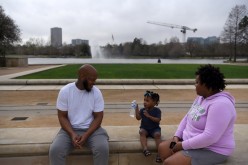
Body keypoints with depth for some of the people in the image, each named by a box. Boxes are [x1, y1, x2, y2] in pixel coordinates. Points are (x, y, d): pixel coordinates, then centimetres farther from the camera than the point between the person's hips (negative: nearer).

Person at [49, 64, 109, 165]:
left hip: (91, 129, 0)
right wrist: (72, 134, -20)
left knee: (103, 148, -27)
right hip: (70, 129, 0)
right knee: (55, 150, -25)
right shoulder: (65, 91, -7)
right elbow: (62, 116, -4)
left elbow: (98, 117, -5)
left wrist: (86, 135, -19)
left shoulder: (96, 92, -7)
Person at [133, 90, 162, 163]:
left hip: (154, 129, -2)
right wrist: (136, 109, -17)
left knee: (157, 134, -30)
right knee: (141, 132, -28)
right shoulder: (142, 110, 2)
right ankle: (145, 149, -38)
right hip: (144, 128, 2)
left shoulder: (157, 110, -6)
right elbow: (138, 118, -7)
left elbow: (158, 120, -16)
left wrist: (149, 116, -25)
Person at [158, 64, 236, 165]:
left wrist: (183, 145, -22)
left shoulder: (220, 104, -27)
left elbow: (209, 137, -32)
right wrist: (176, 137, -2)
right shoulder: (201, 97, 6)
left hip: (211, 150, -9)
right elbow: (187, 118, 10)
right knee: (162, 148, 3)